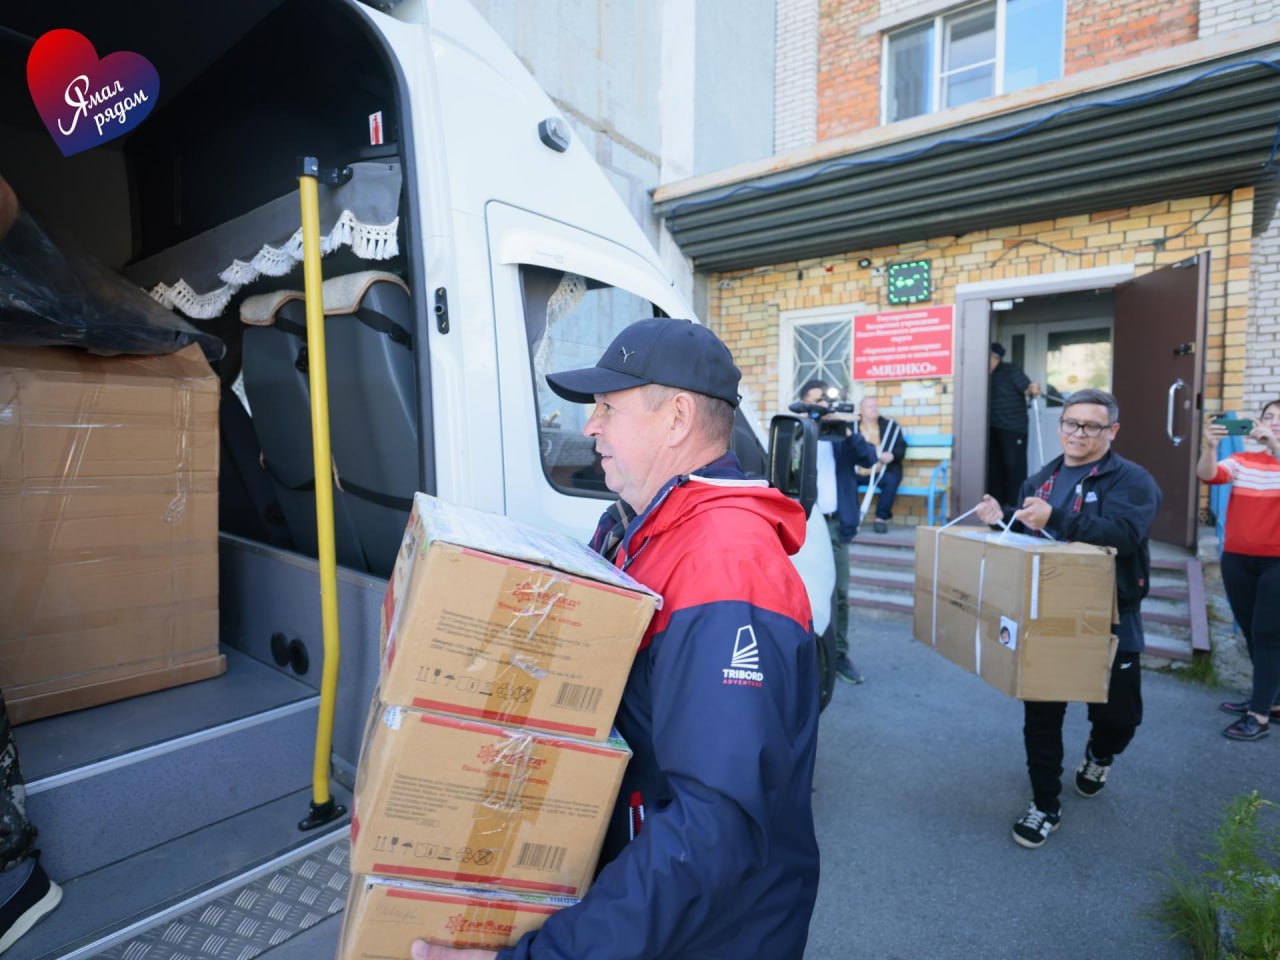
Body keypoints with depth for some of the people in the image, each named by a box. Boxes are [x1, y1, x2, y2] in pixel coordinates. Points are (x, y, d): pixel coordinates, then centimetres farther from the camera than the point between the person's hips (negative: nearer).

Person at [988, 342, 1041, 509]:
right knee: (994, 466, 9)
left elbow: (1026, 388, -13)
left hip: (1013, 427, -5)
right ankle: (996, 502, 18)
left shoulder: (1011, 370, -6)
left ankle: (1015, 505, 0)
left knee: (1014, 466, -4)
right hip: (993, 428, 6)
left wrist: (1033, 389, -33)